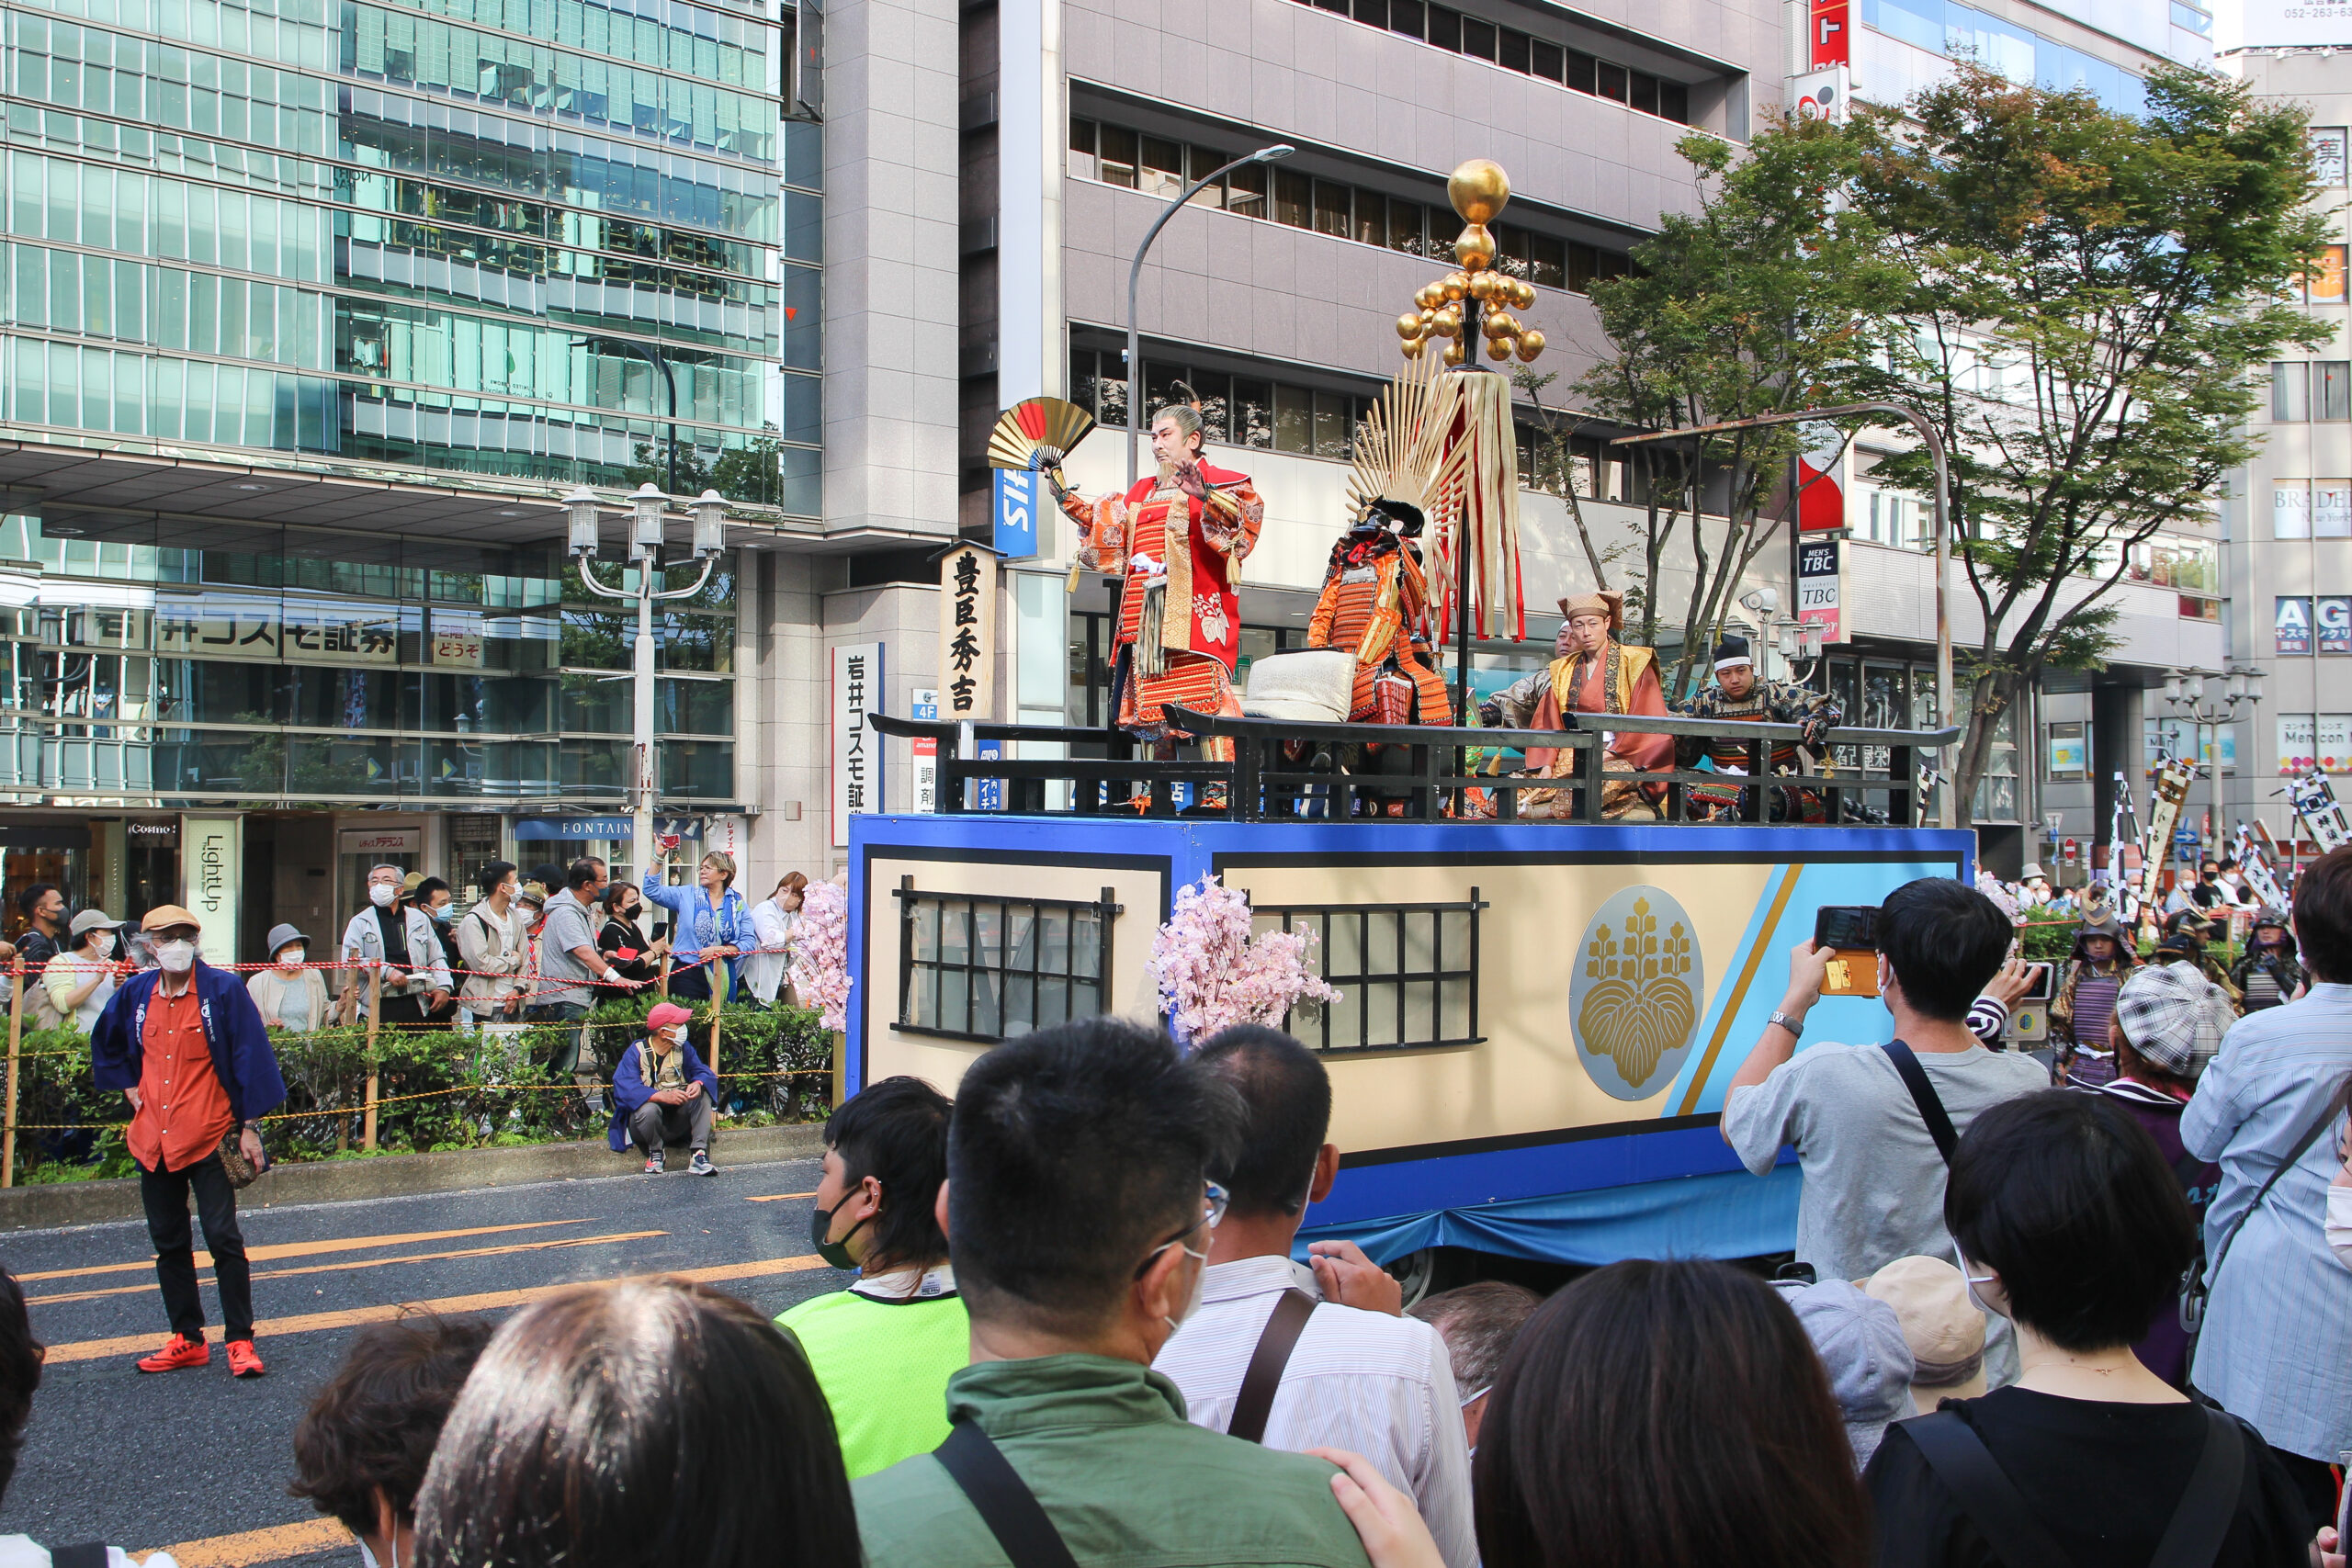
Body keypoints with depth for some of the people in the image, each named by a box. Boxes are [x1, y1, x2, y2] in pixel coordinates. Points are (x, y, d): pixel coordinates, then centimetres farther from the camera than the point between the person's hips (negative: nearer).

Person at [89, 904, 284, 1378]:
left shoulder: (224, 990, -7)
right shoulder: (135, 994, 6)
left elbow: (250, 1057, -7)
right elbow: (107, 1044, 27)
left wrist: (249, 1126, -10)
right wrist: (129, 1087, 14)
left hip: (208, 1138, -5)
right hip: (152, 1139, 5)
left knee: (224, 1240, -6)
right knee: (168, 1244, 11)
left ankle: (240, 1340, 2)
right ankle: (187, 1340, 21)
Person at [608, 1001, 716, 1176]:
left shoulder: (683, 1049, 4)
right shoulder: (636, 1053, -12)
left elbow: (702, 1072, -5)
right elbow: (626, 1088, -27)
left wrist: (698, 1084, -33)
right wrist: (663, 1096, -43)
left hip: (676, 1119, 4)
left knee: (703, 1095, -18)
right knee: (649, 1109, -37)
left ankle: (699, 1154, -26)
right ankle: (655, 1153, -8)